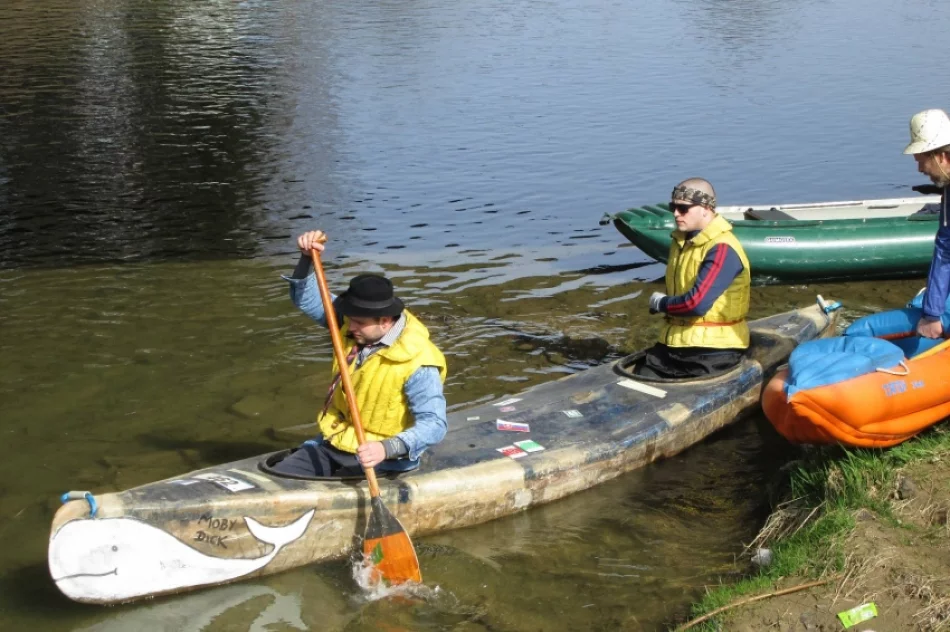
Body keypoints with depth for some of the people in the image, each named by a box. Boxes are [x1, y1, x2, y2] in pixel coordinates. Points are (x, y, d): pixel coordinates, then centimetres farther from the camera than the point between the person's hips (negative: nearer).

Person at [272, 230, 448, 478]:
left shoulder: (417, 364, -23)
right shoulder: (358, 329, 0)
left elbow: (434, 424, -27)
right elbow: (308, 299, 9)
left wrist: (387, 448, -42)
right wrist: (307, 259, -9)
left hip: (375, 459, -7)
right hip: (331, 445, 7)